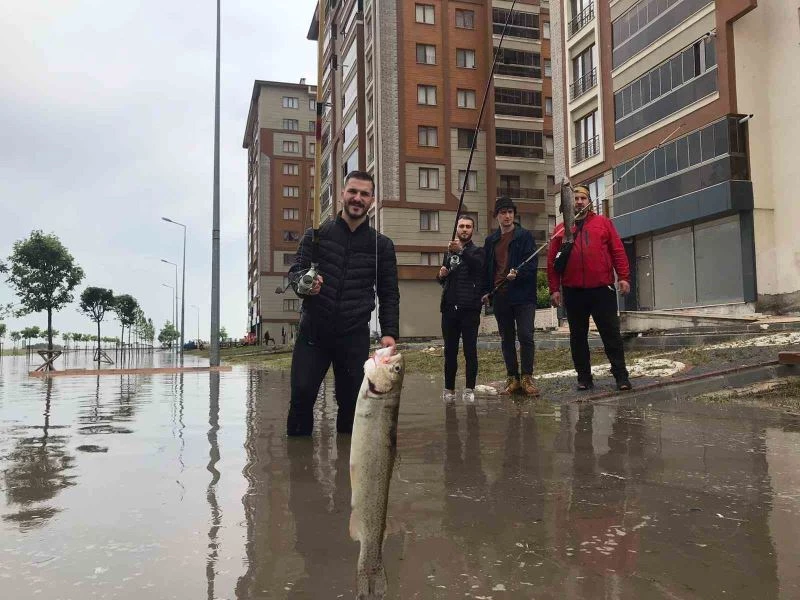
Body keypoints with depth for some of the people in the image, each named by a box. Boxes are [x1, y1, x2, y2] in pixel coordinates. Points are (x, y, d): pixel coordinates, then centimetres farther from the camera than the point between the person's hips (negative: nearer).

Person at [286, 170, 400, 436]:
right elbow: (295, 270, 5)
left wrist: (389, 332, -4)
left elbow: (389, 294, 9)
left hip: (355, 337, 1)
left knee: (352, 400, 1)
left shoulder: (382, 245, 9)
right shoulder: (317, 234, 8)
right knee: (302, 394, -8)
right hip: (313, 331, 0)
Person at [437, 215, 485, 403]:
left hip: (469, 308, -4)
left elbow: (478, 265, -20)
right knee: (450, 350, 5)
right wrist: (441, 275, 2)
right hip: (449, 308, 4)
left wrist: (461, 251, -35)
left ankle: (470, 389, 1)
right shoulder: (449, 251, 18)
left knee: (470, 349, -4)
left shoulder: (477, 251, 4)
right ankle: (449, 389, 10)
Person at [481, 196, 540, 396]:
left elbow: (532, 263, -7)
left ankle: (527, 378, 2)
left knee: (526, 336, -7)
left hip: (523, 295, -4)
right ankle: (513, 378, 16)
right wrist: (486, 291, 9)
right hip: (500, 297, 4)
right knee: (507, 339, 8)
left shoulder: (524, 236, 1)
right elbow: (487, 267, 17)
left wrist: (518, 274, -23)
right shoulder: (491, 240, 14)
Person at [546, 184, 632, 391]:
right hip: (573, 291, 1)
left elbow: (618, 251, 4)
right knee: (578, 336, 7)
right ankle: (584, 377, 17)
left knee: (611, 333, 1)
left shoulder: (603, 223, 9)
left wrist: (623, 277, -6)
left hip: (602, 289, -1)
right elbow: (552, 261, 6)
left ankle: (621, 376, 8)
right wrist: (554, 289, 0)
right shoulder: (561, 229, 9)